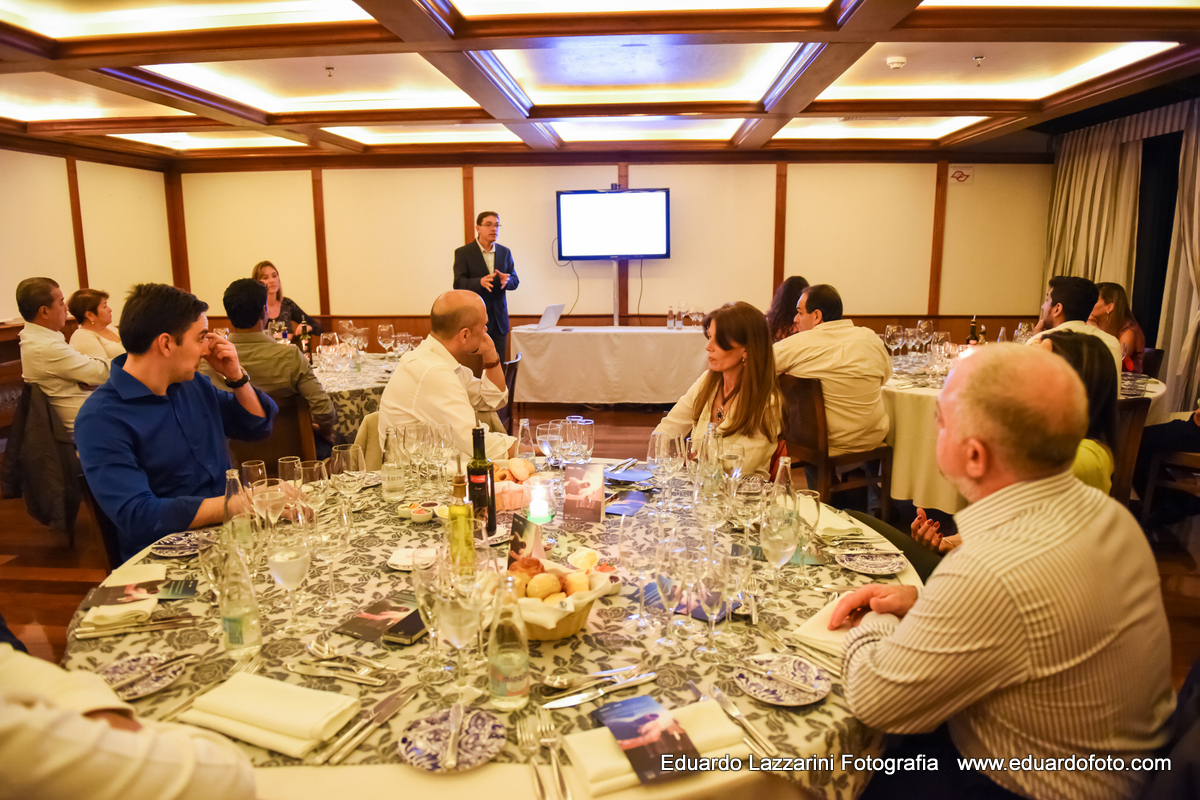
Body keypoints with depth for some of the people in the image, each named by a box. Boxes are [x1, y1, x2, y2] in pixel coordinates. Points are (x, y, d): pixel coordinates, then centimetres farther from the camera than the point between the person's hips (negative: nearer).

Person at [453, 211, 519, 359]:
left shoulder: (505, 252, 12)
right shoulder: (463, 253, -1)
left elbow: (515, 281, 8)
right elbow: (458, 284, -10)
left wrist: (506, 280, -17)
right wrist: (480, 282, -29)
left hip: (499, 319, 4)